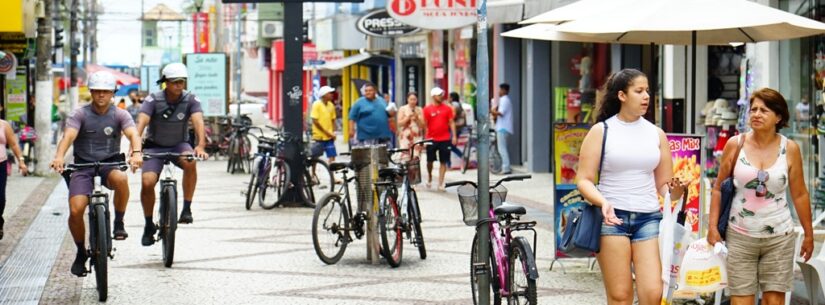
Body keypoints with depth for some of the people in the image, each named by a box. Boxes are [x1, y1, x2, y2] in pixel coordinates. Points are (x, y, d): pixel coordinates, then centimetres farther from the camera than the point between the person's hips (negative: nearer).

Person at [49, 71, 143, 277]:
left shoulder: (120, 115, -1)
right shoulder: (80, 115, -3)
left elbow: (133, 134, -17)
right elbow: (68, 136, -18)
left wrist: (136, 153, -40)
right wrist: (59, 156, -39)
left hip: (110, 164, 0)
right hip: (83, 166, 0)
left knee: (121, 179, -37)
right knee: (75, 211, -17)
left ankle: (119, 223, -13)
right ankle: (81, 253, 8)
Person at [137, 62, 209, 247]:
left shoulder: (191, 100, -14)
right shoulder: (153, 100, -17)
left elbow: (198, 122, -28)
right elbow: (141, 123, -30)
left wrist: (201, 145, -47)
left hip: (179, 145, 0)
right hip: (155, 147, 0)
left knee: (190, 162, -34)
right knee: (147, 183, -20)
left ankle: (187, 209, -21)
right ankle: (149, 225, 4)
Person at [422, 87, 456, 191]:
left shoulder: (447, 108, 5)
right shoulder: (427, 109, 0)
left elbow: (451, 123, 6)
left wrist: (454, 136, -2)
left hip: (445, 139, 1)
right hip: (431, 139, -1)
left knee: (443, 162, 0)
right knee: (430, 161, 7)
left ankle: (440, 183, 4)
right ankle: (429, 177, 33)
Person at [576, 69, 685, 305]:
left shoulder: (656, 134, 12)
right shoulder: (601, 131, 3)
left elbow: (663, 184, 14)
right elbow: (584, 180, -2)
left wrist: (674, 191, -10)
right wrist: (603, 202, -20)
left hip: (648, 217, 3)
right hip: (612, 217, -3)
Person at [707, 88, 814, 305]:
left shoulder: (790, 149, 0)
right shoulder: (735, 145, -1)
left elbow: (799, 195, 7)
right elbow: (718, 188, 5)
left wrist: (809, 234, 12)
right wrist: (712, 227, -1)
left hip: (779, 237, 0)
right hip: (740, 236, 0)